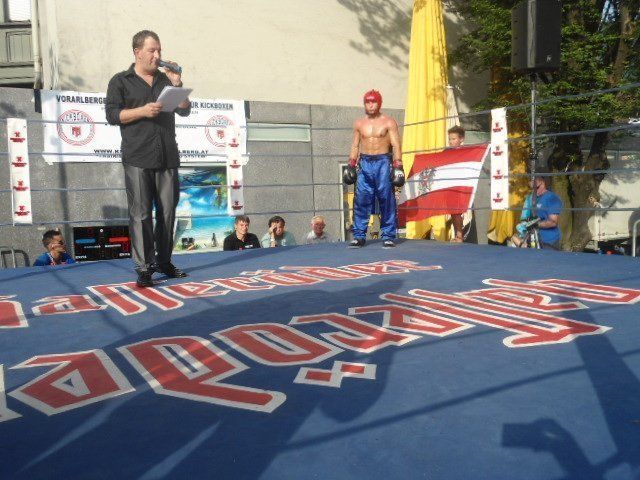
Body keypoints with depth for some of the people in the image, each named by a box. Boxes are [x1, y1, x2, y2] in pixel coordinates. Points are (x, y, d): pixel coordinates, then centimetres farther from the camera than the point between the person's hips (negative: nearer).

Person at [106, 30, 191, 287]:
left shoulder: (166, 80, 19)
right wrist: (142, 111, -13)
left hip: (167, 159, 4)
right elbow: (112, 114, -2)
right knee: (141, 214, -6)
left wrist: (177, 86, 0)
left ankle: (164, 261, 17)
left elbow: (185, 110, 14)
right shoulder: (121, 81, 8)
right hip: (138, 160, -4)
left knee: (167, 212, 6)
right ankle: (144, 267, -1)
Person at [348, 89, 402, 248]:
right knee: (361, 199, -1)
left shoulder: (389, 122, 3)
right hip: (364, 163, 3)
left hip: (383, 162, -3)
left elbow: (396, 145, -2)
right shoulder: (359, 123, 13)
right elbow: (355, 145, 16)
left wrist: (398, 165, -11)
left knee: (386, 199, -5)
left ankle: (388, 236, 1)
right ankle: (359, 236, 5)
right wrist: (351, 164, 8)